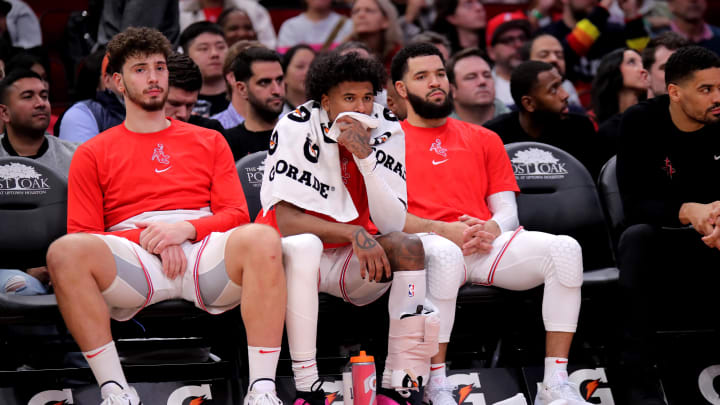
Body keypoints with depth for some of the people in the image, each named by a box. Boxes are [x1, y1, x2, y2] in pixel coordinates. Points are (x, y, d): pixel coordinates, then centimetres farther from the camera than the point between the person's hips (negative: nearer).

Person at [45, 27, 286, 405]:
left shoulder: (209, 142, 24)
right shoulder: (93, 154, 19)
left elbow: (236, 215, 13)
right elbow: (83, 236, 9)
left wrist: (185, 228, -8)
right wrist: (152, 241, -7)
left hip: (204, 257, 1)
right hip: (132, 266, -1)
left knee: (260, 239, -33)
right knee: (65, 251, -33)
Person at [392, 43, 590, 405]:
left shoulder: (484, 140, 26)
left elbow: (508, 211, 19)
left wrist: (492, 228, -7)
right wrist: (443, 231, -14)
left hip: (486, 246, 4)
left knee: (565, 249, -25)